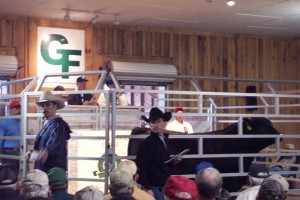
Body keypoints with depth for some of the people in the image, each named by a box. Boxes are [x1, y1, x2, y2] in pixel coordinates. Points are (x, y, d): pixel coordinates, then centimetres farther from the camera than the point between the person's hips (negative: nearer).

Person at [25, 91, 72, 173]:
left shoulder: (58, 124, -13)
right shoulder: (46, 124, 17)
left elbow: (57, 142, -32)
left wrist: (47, 151, -51)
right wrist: (32, 153, 9)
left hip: (54, 170, -9)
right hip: (41, 169, 9)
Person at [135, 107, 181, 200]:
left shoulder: (164, 141, 13)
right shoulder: (146, 143, -10)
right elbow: (140, 168, -16)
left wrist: (173, 162, 5)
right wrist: (147, 189, -20)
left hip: (164, 188, 7)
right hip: (154, 188, -7)